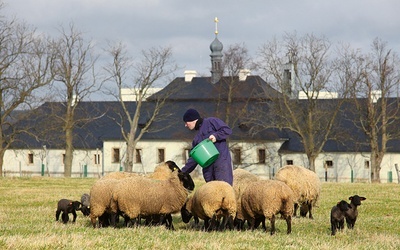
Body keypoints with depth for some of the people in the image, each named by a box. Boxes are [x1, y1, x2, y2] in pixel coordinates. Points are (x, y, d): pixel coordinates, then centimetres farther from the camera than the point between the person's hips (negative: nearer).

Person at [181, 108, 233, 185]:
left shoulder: (211, 122, 6)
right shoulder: (197, 138, 25)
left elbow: (227, 130, -3)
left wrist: (216, 136, -16)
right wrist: (183, 172, 21)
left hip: (221, 159, -7)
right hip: (208, 166, 7)